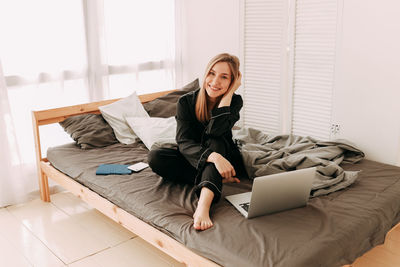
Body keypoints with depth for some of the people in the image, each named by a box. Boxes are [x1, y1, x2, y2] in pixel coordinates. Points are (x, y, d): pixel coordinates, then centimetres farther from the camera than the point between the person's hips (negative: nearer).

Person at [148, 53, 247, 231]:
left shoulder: (235, 101, -11)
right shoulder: (186, 101, -12)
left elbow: (214, 131, -30)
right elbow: (184, 142, -26)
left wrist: (229, 94, -27)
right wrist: (212, 156, -44)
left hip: (224, 158, -1)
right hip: (194, 160, 1)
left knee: (215, 141, -34)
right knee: (155, 157, -26)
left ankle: (203, 205, -53)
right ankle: (218, 180, -25)